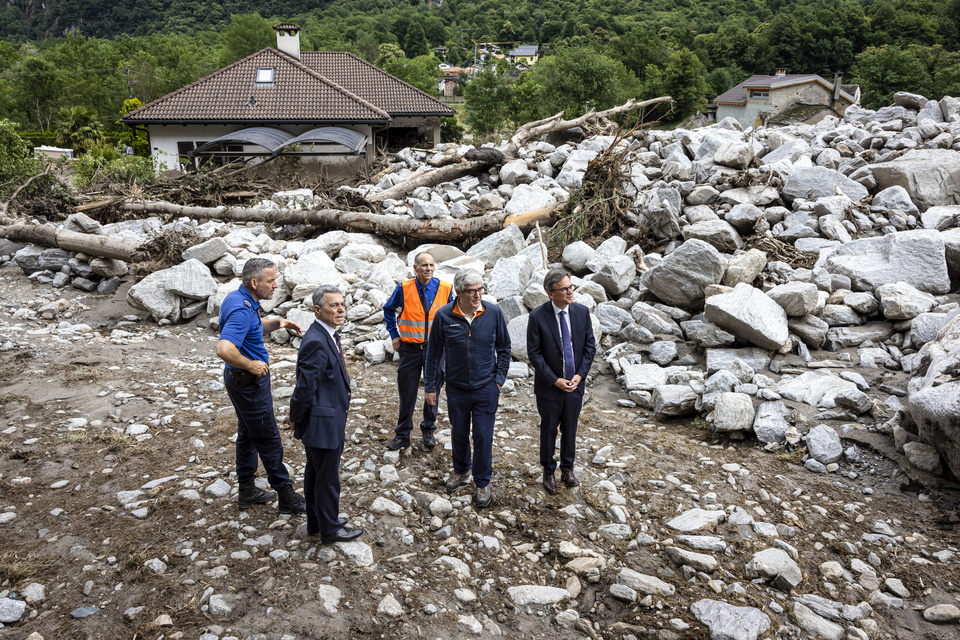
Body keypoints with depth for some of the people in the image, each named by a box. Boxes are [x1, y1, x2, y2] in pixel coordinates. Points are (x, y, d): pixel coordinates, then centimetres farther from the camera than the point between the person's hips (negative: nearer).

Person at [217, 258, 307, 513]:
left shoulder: (240, 299, 4)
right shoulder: (242, 310, -27)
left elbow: (254, 327, 22)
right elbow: (224, 349, -39)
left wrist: (277, 323, 4)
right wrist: (251, 365, -24)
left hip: (242, 379, 10)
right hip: (249, 381, -10)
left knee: (248, 434, 18)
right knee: (268, 439, 0)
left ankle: (247, 491, 30)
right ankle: (287, 496, 10)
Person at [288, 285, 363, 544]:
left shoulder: (327, 335, 5)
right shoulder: (316, 342, -27)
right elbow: (304, 387, -25)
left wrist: (298, 419, 16)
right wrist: (298, 419, -10)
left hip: (321, 421, 10)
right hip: (324, 424, -10)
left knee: (315, 472, 22)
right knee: (328, 478, 6)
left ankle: (316, 522, 38)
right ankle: (330, 529, 23)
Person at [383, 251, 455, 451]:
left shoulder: (445, 289, -6)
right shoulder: (404, 289, -8)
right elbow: (388, 310, 9)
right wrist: (394, 335, 3)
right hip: (410, 349, -1)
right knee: (407, 393, 6)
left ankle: (428, 431, 30)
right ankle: (402, 435, 20)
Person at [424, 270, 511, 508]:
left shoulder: (493, 313, -11)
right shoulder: (444, 316, -12)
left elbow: (504, 348, 3)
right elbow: (433, 353, -1)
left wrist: (499, 378, -1)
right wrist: (430, 386, 1)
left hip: (486, 388, -1)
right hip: (456, 388, 1)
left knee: (483, 436, 5)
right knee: (458, 433, 18)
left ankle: (482, 482, 24)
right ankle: (461, 471, 43)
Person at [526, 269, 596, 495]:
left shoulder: (582, 311, -6)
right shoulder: (537, 317, -16)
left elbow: (590, 346, 1)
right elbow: (534, 353, -13)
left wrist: (580, 375, -9)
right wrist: (555, 381, -16)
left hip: (575, 383, 3)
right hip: (549, 385, -3)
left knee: (570, 429, 16)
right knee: (549, 430, 13)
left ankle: (567, 468, 36)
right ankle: (548, 471, 32)